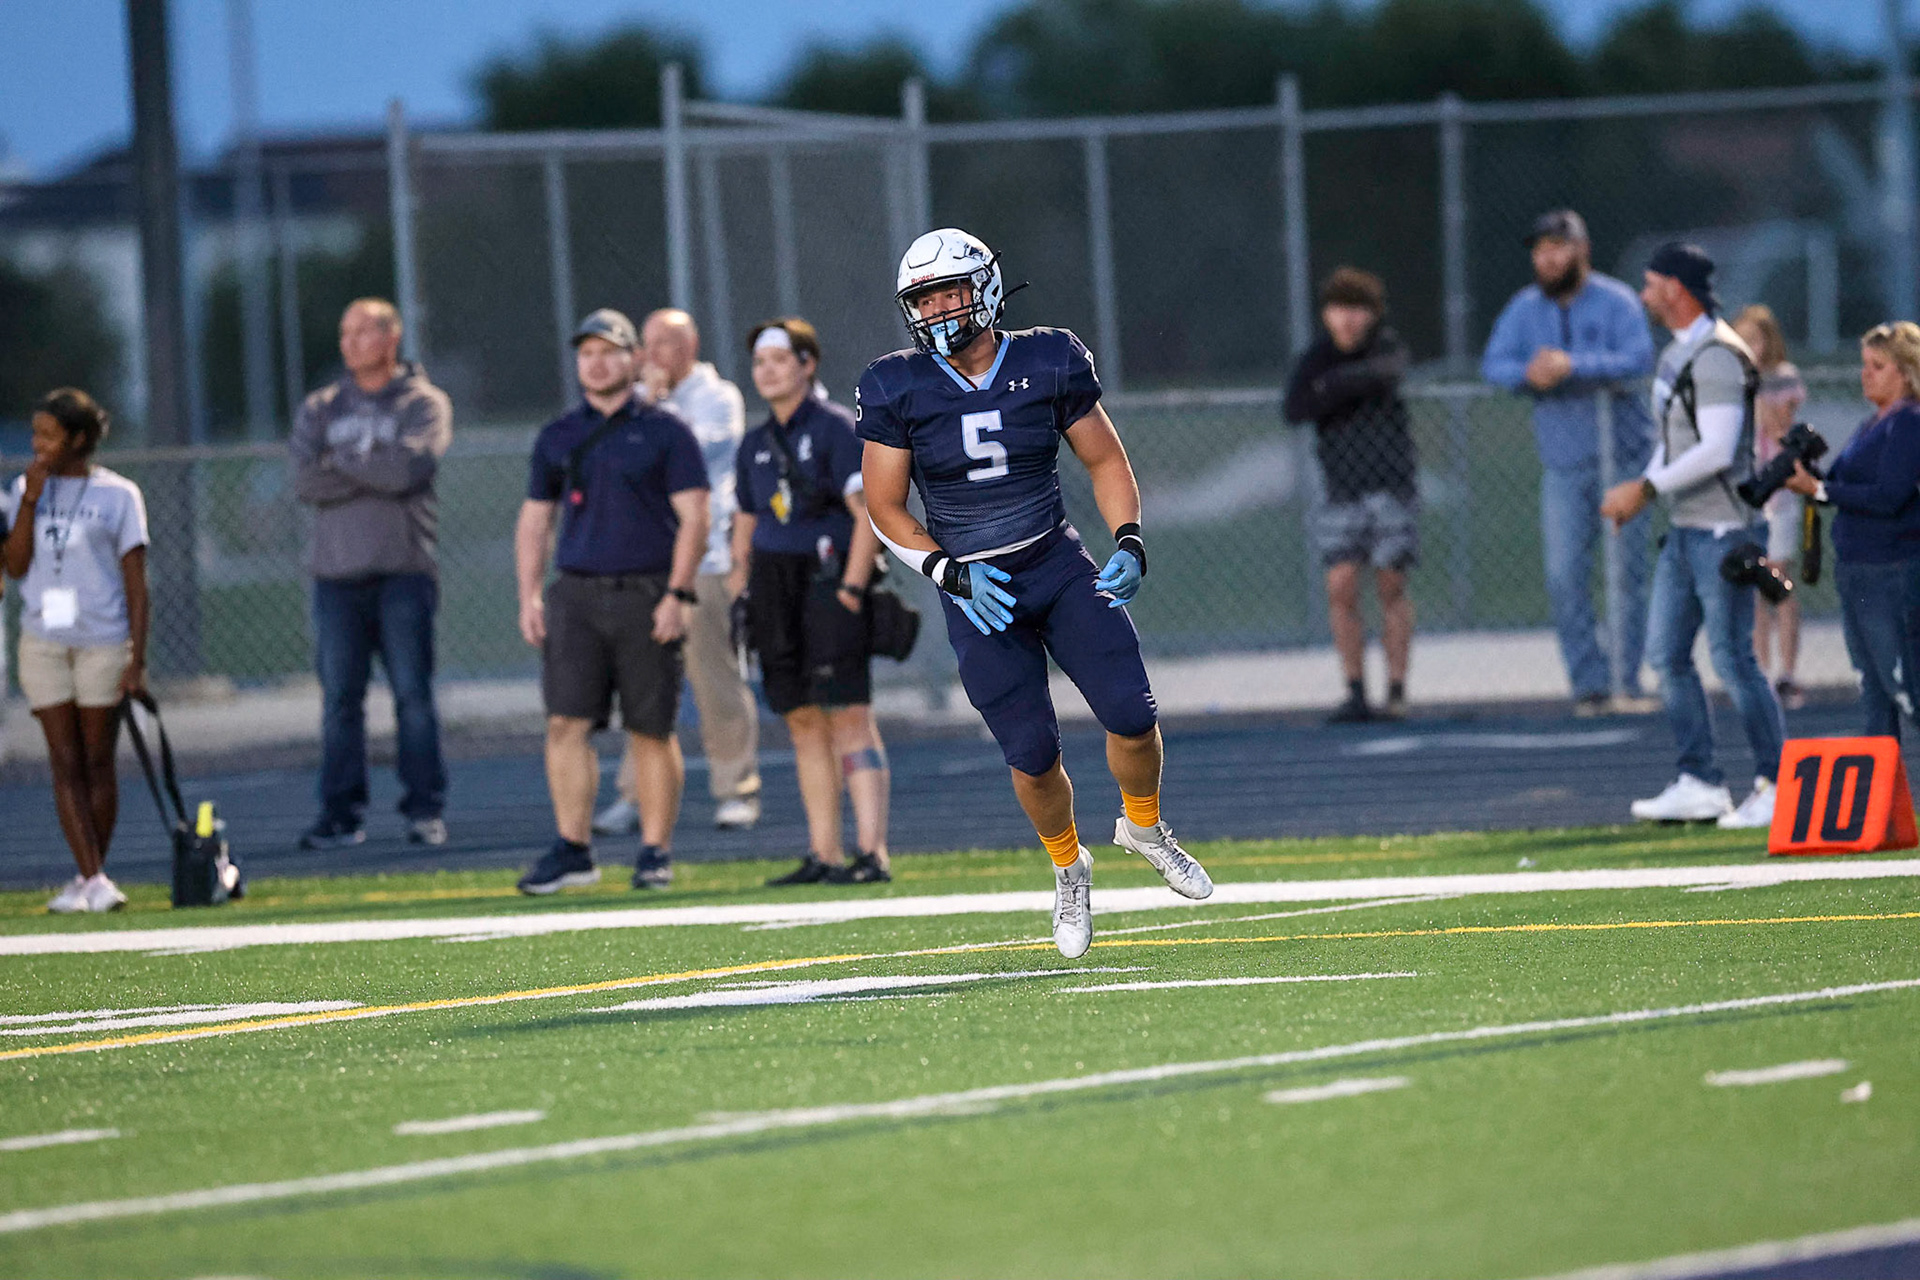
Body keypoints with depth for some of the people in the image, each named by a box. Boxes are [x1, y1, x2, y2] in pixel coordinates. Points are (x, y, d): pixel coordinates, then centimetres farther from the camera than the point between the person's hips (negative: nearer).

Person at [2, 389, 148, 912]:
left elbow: (136, 584, -1)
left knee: (97, 762, 2)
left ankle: (88, 879, 11)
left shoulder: (117, 495, 0)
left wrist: (137, 660, -6)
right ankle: (93, 879, -9)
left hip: (102, 643, -3)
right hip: (43, 643, 3)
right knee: (65, 764, -4)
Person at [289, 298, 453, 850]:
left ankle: (425, 810, 0)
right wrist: (374, 467, -8)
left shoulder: (425, 404, 4)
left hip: (404, 571, -3)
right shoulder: (320, 409, 15)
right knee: (340, 698, 1)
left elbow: (408, 469, -14)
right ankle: (341, 814, 4)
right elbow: (305, 481, -2)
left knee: (413, 694, -4)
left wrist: (340, 458, -4)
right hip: (336, 574, 3)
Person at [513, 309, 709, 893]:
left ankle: (656, 851, 9)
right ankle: (572, 850, -5)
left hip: (646, 596, -3)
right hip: (576, 594, 3)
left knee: (652, 730, 1)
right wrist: (529, 596, 6)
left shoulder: (663, 432, 2)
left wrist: (677, 595, -12)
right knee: (566, 723, -8)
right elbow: (535, 519, 17)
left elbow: (693, 518, -2)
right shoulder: (557, 437, 13)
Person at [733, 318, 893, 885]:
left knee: (849, 715, -12)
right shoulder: (756, 444, 15)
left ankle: (873, 853, -15)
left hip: (828, 577, -7)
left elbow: (870, 513, -13)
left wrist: (849, 591, -17)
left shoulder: (836, 428, -6)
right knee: (804, 721, 6)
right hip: (774, 583, 7)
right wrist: (739, 598, 13)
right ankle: (823, 854, 8)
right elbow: (746, 525, 22)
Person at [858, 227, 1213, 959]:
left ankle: (1143, 826, 20)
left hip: (1059, 568, 1)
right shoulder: (899, 391, -7)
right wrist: (949, 571, -15)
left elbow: (1105, 461, 6)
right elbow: (884, 508, -2)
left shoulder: (1047, 364, -4)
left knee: (1132, 715, -11)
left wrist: (1129, 543, -8)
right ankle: (1068, 868, 25)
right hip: (978, 594, -1)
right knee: (1032, 753, -4)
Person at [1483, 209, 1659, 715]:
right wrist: (1528, 373, -20)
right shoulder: (1525, 308, 8)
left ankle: (1631, 683, 7)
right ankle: (1589, 685, -1)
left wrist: (1573, 366, -27)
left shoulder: (1616, 302, -4)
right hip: (1564, 464, 3)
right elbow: (1493, 364, 2)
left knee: (1631, 571, -1)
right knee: (1564, 578, -5)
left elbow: (1639, 359, -18)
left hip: (1625, 458, -3)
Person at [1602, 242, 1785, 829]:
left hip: (1721, 528, -10)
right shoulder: (1676, 354, 16)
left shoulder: (1717, 357, -16)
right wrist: (1640, 491, 11)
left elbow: (1717, 451, -23)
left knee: (1733, 659, -7)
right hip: (1684, 528, 10)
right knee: (1668, 654, 8)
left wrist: (1647, 489, -19)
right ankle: (1700, 784, 10)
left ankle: (1775, 786, 0)